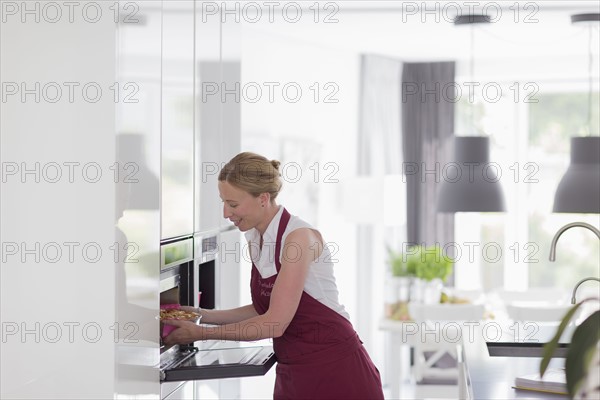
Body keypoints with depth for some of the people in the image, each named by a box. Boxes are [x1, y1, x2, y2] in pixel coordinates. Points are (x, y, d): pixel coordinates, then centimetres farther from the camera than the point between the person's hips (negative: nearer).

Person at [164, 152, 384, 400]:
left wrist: (201, 333, -15)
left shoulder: (299, 236, -19)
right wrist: (205, 315, 7)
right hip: (293, 375, 7)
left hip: (335, 372, -7)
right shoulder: (255, 240, 5)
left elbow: (275, 322, -22)